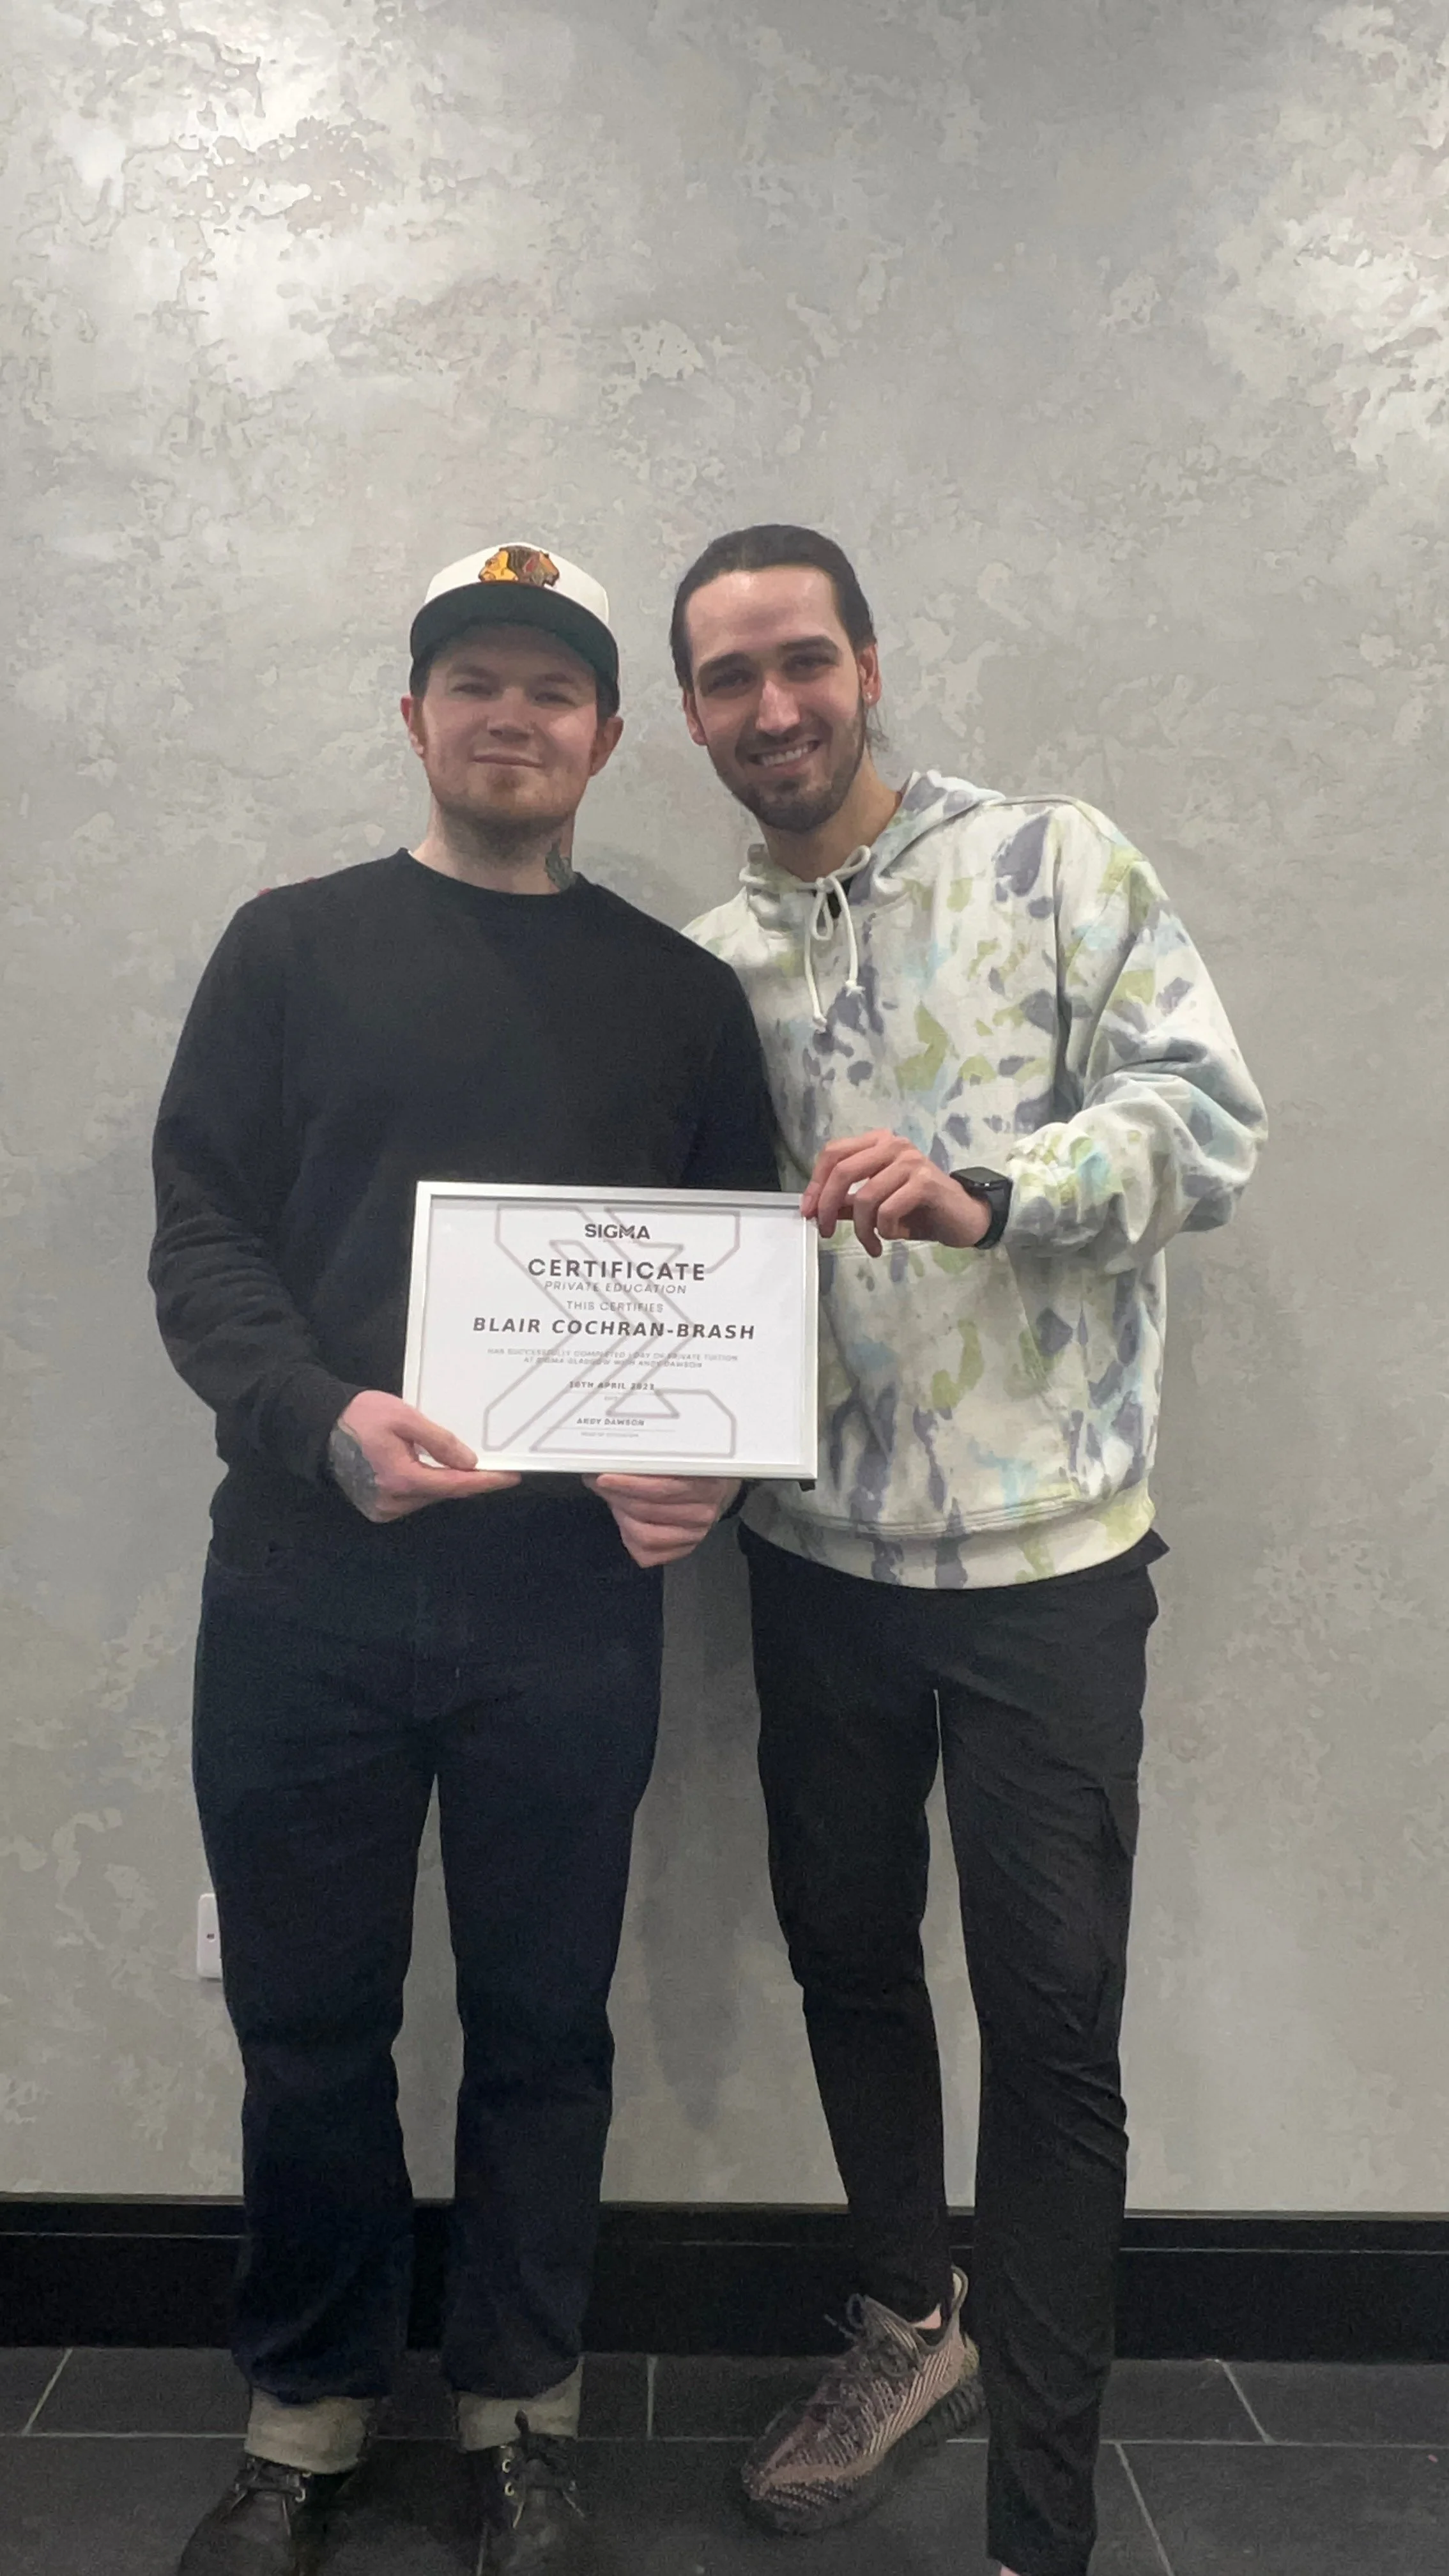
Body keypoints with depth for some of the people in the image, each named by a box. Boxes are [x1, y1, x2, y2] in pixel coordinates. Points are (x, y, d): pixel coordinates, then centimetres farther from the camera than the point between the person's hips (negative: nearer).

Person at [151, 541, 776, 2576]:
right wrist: (324, 1419, -17)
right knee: (308, 2021, 12)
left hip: (571, 1595, 1)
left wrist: (702, 1470, -10)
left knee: (542, 2024, 12)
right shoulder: (293, 949, 7)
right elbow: (200, 1239, 0)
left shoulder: (680, 994, 10)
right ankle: (308, 2411, 35)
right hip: (304, 1584, 0)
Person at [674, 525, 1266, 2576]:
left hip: (1044, 1554, -4)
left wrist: (984, 1191, -26)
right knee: (845, 1952, 17)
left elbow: (1210, 1121, -9)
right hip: (818, 1554, 4)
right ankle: (914, 2326, 43)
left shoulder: (1056, 862, -1)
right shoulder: (705, 968, 10)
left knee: (1052, 2020, 1)